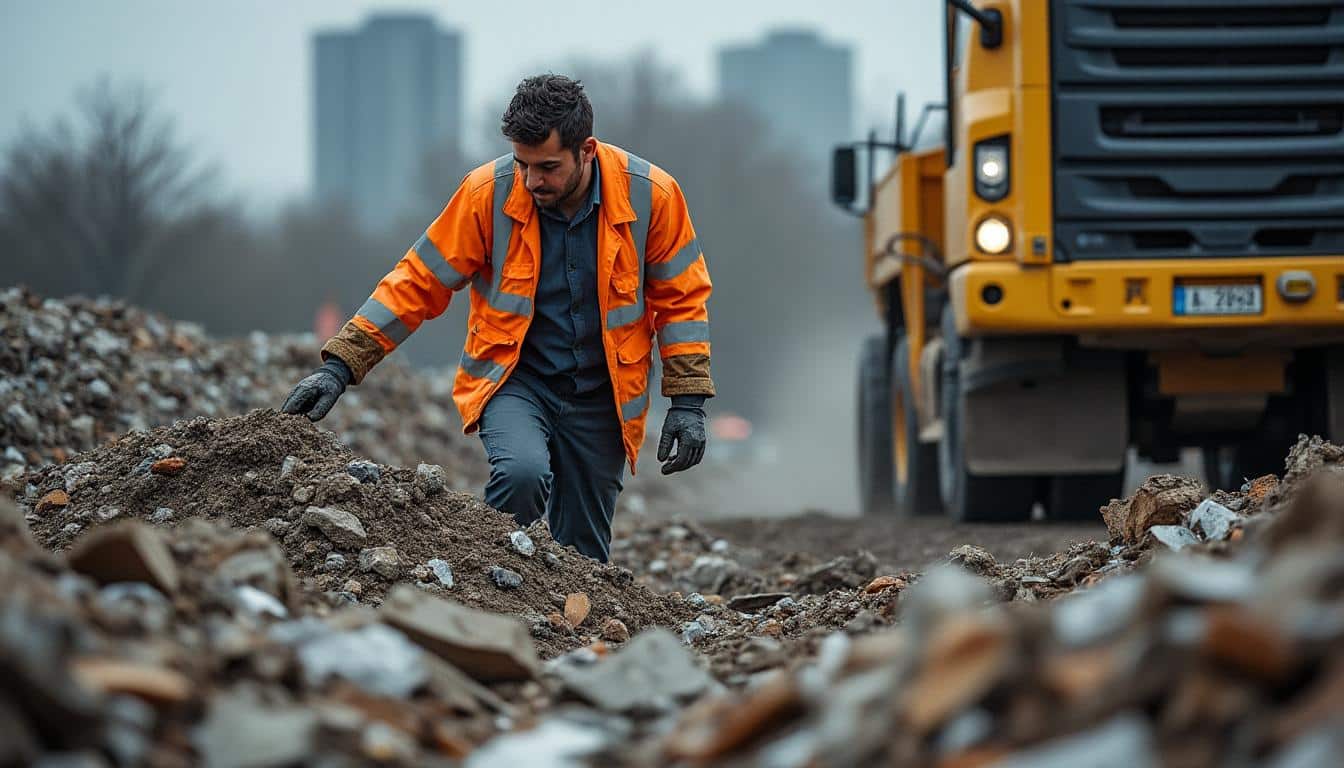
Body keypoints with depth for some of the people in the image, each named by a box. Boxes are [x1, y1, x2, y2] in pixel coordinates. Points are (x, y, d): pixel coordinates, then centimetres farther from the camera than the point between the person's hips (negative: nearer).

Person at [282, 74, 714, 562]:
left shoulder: (650, 195, -13)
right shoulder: (488, 193, -15)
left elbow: (681, 298, -1)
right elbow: (417, 282, -8)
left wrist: (688, 401, -5)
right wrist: (341, 366, -13)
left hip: (601, 394, 2)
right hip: (514, 378, -1)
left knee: (585, 557, 5)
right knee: (522, 472, -31)